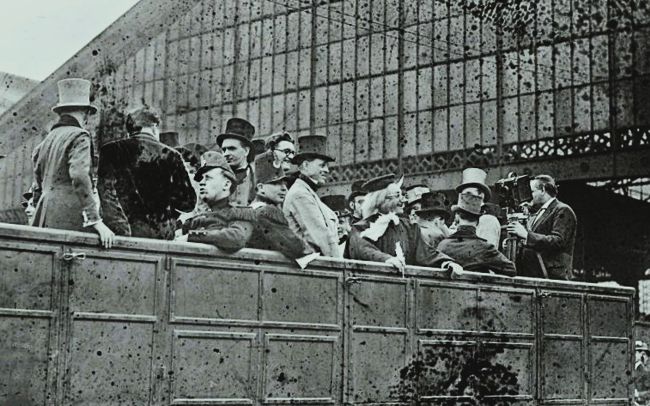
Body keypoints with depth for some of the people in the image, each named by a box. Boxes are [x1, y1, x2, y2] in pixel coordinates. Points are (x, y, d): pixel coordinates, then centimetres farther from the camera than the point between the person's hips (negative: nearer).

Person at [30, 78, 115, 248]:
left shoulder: (46, 140, 21)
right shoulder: (79, 137, -3)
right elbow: (79, 177, -17)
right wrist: (95, 220, -18)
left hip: (44, 221, 8)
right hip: (68, 220, -8)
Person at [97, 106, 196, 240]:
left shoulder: (110, 150, 6)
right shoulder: (170, 155, 5)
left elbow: (106, 190, -5)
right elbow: (188, 203, 8)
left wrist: (120, 229, -7)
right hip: (160, 234, 0)